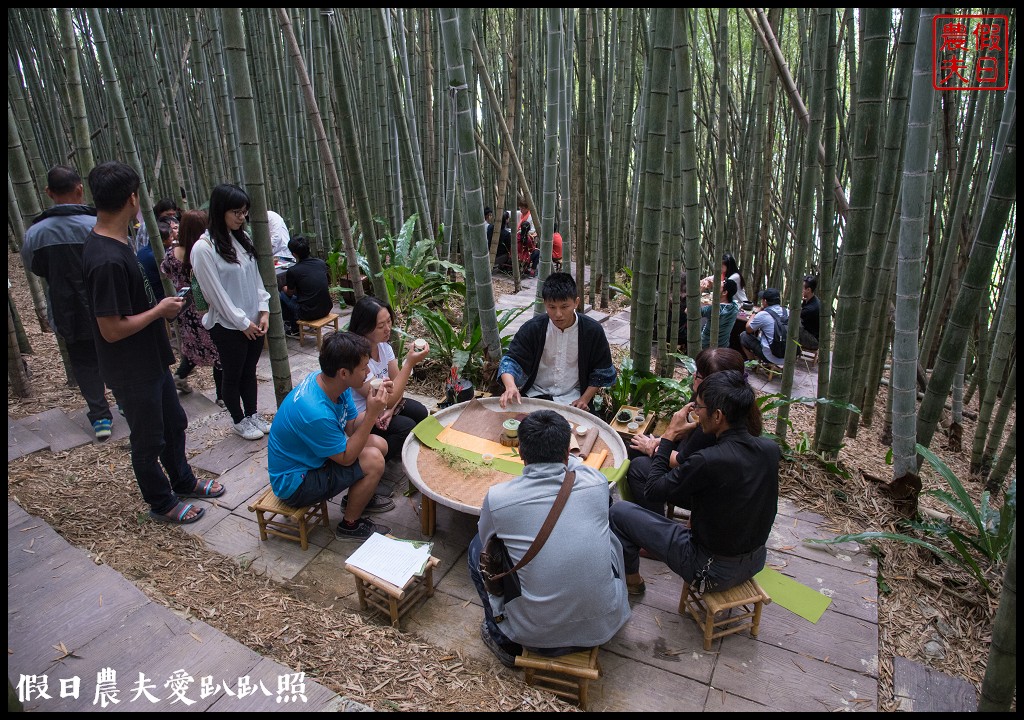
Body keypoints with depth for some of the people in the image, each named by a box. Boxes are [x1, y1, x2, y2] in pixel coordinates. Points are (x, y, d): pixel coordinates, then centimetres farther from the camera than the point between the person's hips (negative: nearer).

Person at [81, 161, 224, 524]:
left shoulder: (112, 243, 2)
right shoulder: (107, 260, -29)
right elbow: (112, 329, -27)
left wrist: (160, 306, 4)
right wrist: (160, 310, -16)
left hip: (151, 359, 9)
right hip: (132, 371, -9)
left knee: (174, 423, 23)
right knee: (149, 439, 10)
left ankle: (184, 482, 44)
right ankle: (162, 503, 31)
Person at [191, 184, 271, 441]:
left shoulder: (243, 238, 4)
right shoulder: (203, 248, -17)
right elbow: (216, 294, -16)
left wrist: (264, 310, -3)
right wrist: (242, 322, -12)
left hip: (253, 322, 6)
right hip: (228, 326, -6)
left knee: (250, 371, 19)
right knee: (233, 375, 11)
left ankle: (253, 414, 34)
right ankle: (239, 420, 28)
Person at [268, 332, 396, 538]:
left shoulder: (329, 382, -10)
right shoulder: (315, 412, -36)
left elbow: (352, 427, 0)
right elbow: (346, 458, -24)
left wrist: (373, 409, -19)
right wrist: (372, 415, -30)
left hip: (310, 458, 9)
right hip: (293, 483, -9)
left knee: (379, 444, 3)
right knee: (373, 461, -21)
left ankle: (358, 497, 26)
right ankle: (350, 524, 1)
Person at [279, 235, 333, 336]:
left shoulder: (292, 271, -11)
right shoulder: (321, 263, 2)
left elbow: (290, 293, 6)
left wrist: (285, 288, 32)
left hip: (309, 313, -6)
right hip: (326, 309, 6)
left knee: (282, 295, 16)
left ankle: (294, 329, 28)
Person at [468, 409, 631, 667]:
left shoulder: (497, 498, -17)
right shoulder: (597, 484, -11)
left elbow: (487, 539, 7)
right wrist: (561, 456, 33)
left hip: (536, 635, -2)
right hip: (603, 627, 3)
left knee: (478, 547, 17)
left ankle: (503, 640, 26)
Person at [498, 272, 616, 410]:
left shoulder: (593, 331, -7)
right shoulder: (532, 328, -8)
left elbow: (602, 372, 3)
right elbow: (510, 360, -10)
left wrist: (584, 400, -8)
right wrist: (510, 386, -31)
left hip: (572, 398, -1)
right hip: (537, 394, 1)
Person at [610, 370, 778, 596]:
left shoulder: (707, 462, -32)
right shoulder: (771, 450, -11)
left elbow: (654, 490, -15)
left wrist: (669, 436, -8)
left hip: (712, 572, -7)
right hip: (756, 561, 7)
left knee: (619, 511, 1)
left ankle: (631, 579, 24)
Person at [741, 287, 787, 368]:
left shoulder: (762, 315, -17)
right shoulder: (787, 312, 0)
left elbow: (748, 329, 0)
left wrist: (755, 313, 11)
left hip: (771, 358, -6)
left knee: (744, 336, 12)